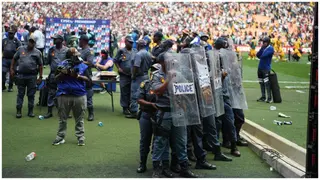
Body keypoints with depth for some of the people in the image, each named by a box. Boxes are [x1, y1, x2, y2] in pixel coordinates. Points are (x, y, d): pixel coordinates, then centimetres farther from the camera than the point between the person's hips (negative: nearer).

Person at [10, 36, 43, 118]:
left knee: (31, 94, 5)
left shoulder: (38, 52, 5)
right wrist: (12, 69, 7)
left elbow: (40, 65, 6)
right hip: (21, 75, 0)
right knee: (20, 94, 5)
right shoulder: (21, 49, 6)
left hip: (32, 76, 0)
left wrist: (40, 77, 3)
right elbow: (14, 59, 14)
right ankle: (18, 111, 10)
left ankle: (30, 111, 14)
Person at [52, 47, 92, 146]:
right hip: (64, 95, 1)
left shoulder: (83, 66, 4)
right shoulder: (62, 65, 6)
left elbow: (89, 80, -1)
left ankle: (80, 137, 12)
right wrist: (63, 73, -11)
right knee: (62, 119, 7)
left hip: (79, 96, -1)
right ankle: (60, 137, 15)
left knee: (79, 119, 5)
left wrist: (78, 76, -13)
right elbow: (56, 79, 6)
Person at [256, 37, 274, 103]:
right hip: (260, 67, 8)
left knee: (267, 83, -12)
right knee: (261, 82, 11)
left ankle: (269, 98, -9)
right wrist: (261, 48, -5)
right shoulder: (263, 47, 15)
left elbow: (263, 55, -21)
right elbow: (258, 55, 6)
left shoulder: (270, 48, -9)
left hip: (266, 68, -8)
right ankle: (263, 97, 20)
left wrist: (260, 56, 0)